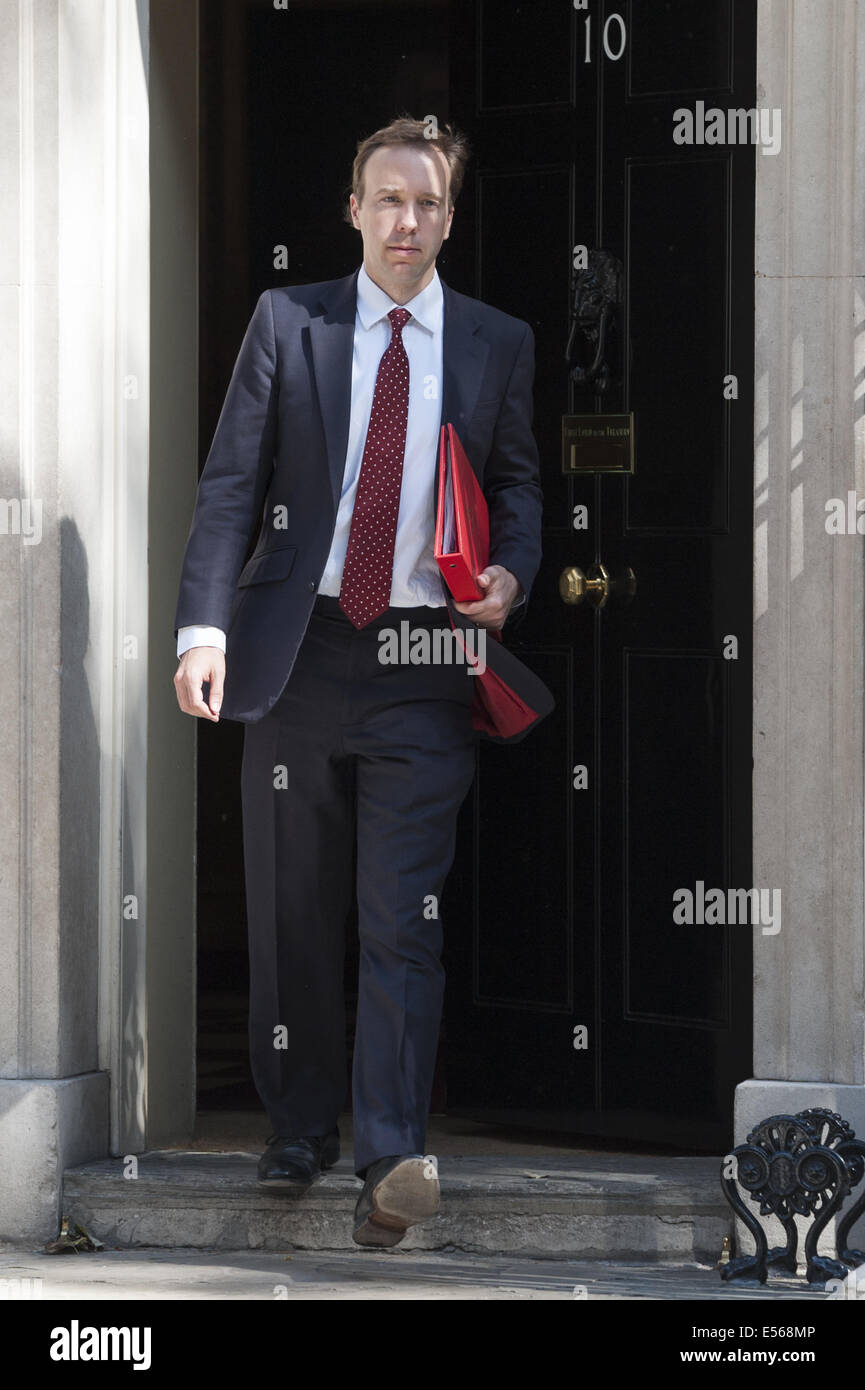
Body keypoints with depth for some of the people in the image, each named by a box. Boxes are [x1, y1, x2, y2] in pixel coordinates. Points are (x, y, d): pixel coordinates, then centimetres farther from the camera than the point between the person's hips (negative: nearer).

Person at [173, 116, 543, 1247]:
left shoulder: (499, 344, 7)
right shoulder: (288, 322, 5)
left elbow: (519, 480, 16)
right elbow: (231, 483, 1)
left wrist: (511, 571, -7)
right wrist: (203, 625, -11)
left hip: (424, 659, -1)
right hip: (299, 647, 1)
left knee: (403, 918, -10)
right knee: (291, 914, 9)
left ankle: (393, 1164, -17)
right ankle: (300, 1133, 22)